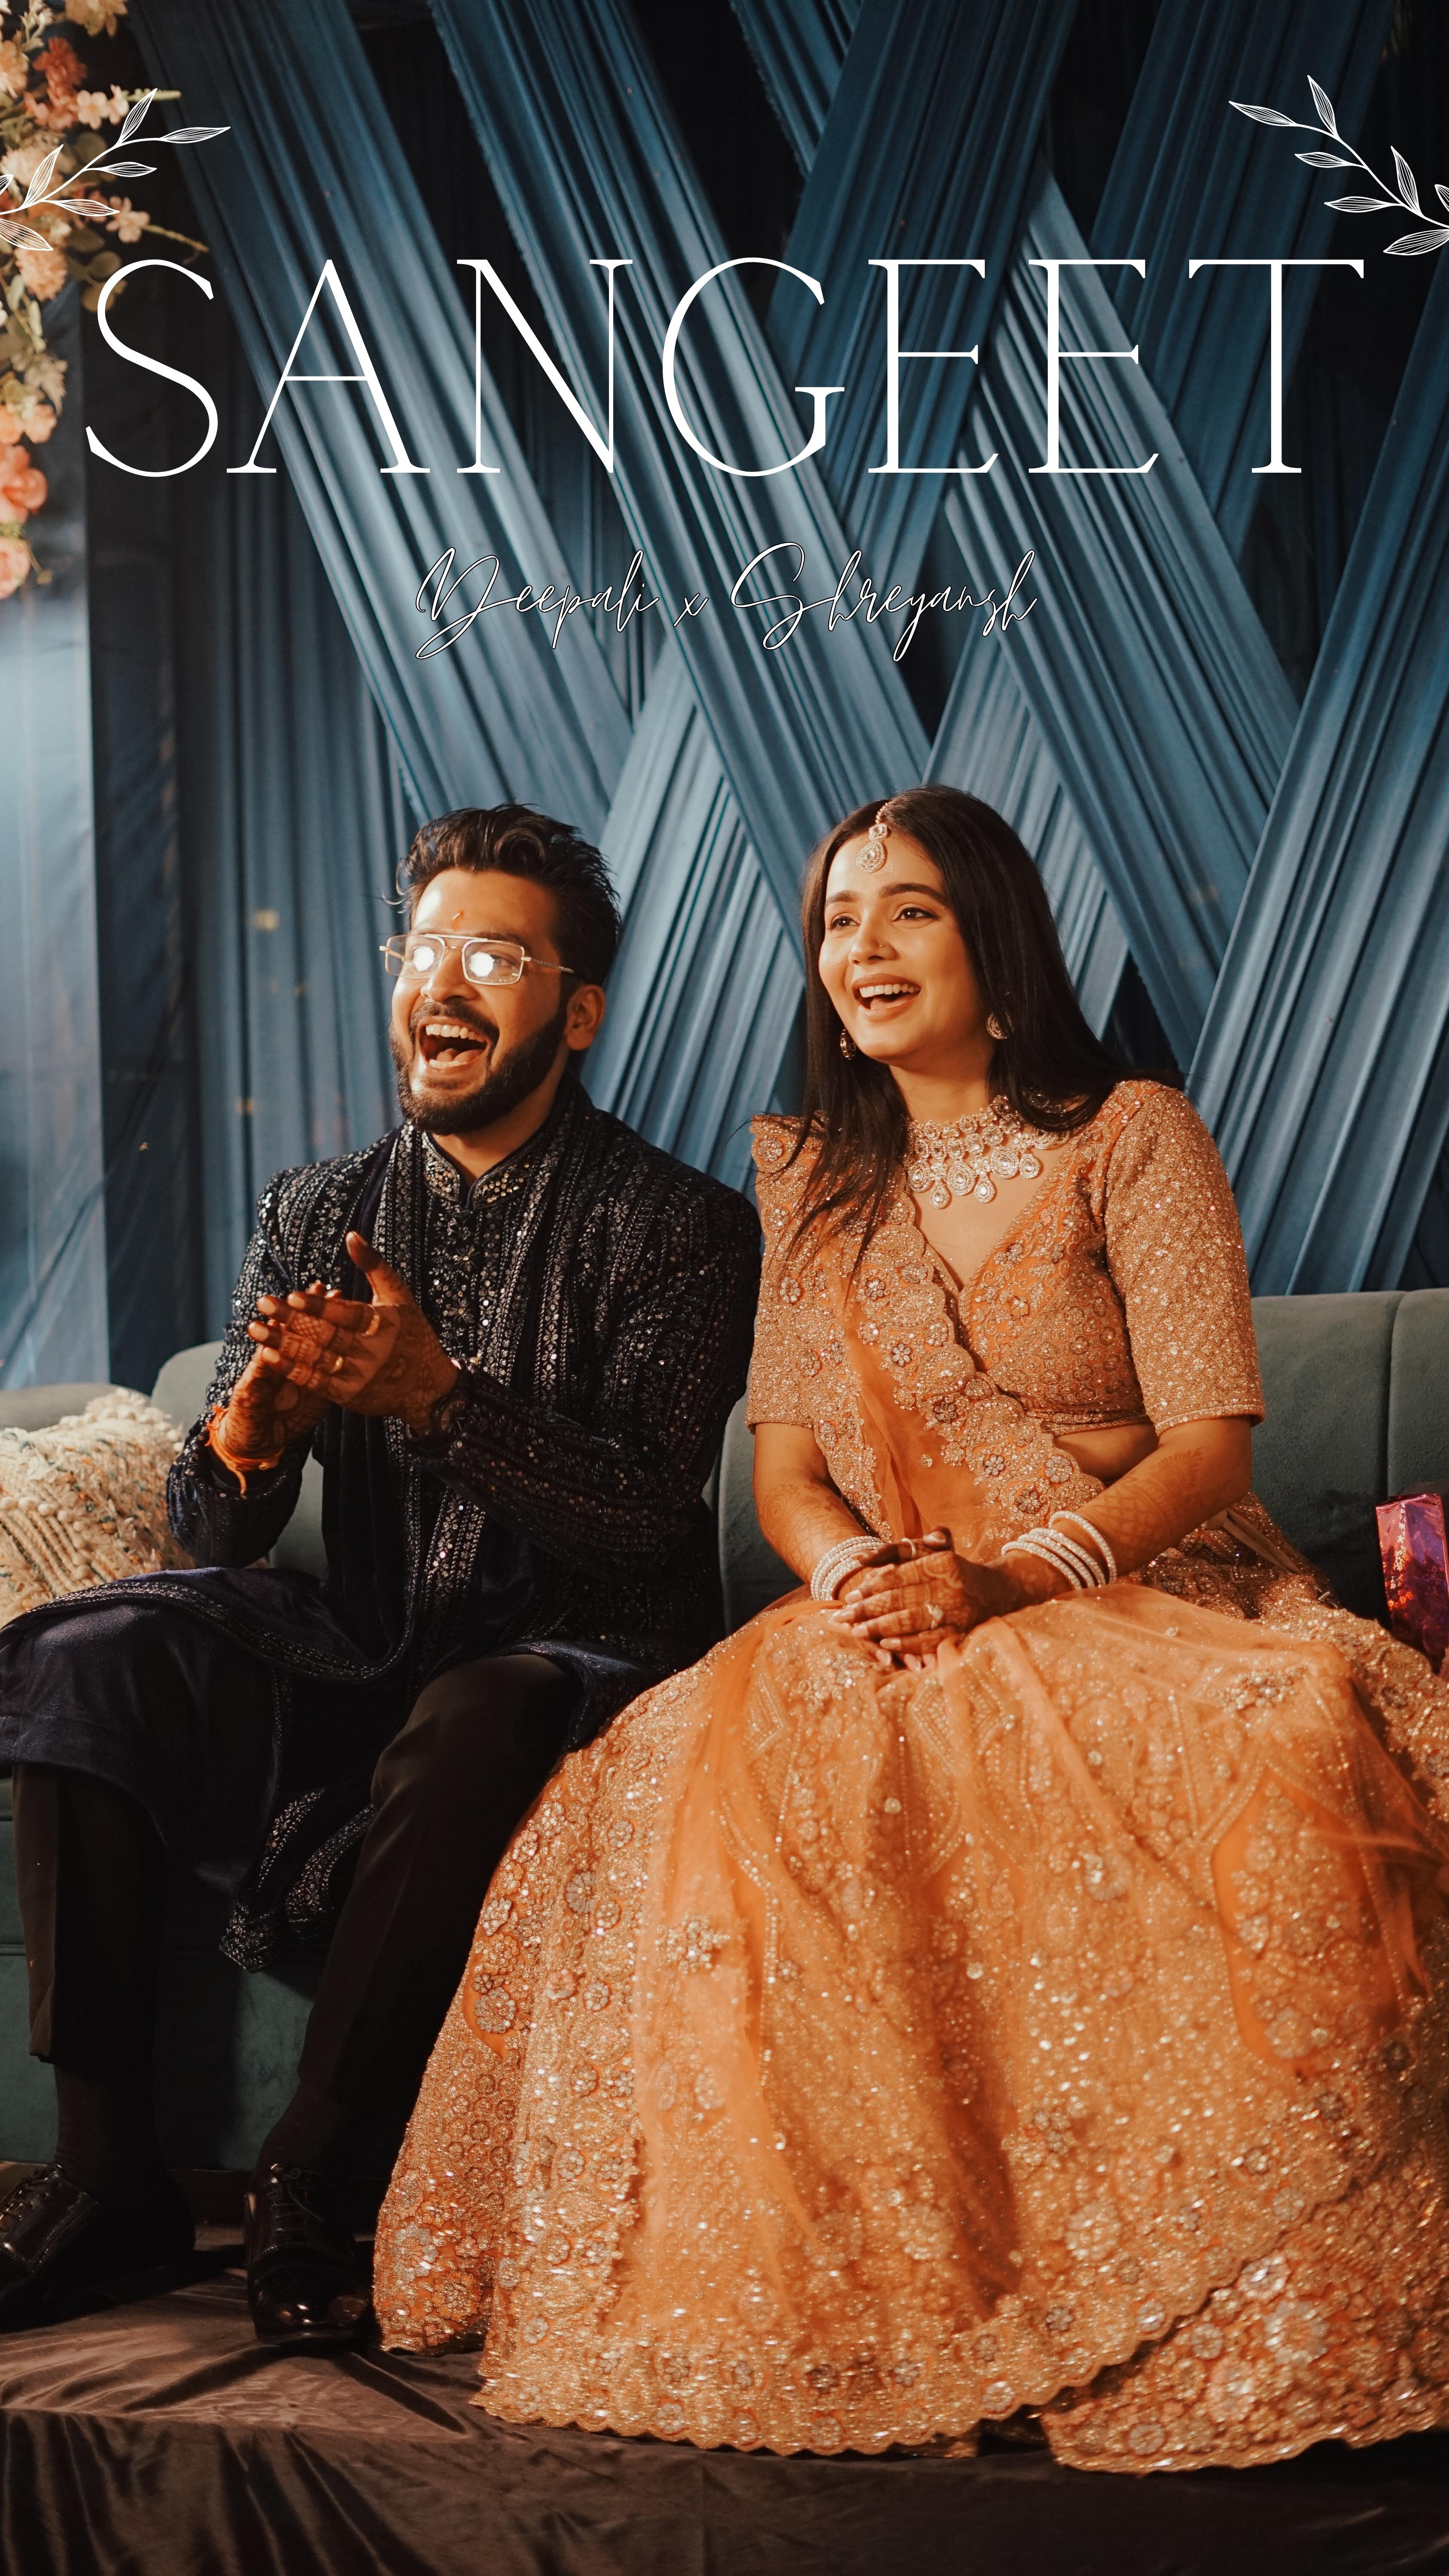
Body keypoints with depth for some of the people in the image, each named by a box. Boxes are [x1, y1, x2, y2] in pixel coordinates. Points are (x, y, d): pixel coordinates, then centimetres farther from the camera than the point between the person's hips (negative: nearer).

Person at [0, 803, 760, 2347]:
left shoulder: (681, 1229, -2)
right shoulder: (315, 1216, 11)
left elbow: (641, 1513, -15)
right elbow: (214, 1533, 5)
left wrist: (435, 1392, -29)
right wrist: (248, 1435, -20)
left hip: (583, 1671, -4)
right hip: (362, 1669, 4)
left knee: (474, 1722, -38)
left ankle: (307, 2191, -23)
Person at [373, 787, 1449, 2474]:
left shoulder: (1133, 1139, 3)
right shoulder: (810, 1177, 17)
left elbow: (1209, 1444, -4)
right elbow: (786, 1461, 12)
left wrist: (1000, 1579, -20)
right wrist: (856, 1572, -13)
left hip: (1140, 1594, -3)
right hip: (891, 1620, 3)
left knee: (1285, 1756, -38)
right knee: (722, 1760, -31)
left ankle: (1202, 2325, -28)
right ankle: (836, 2307, -25)